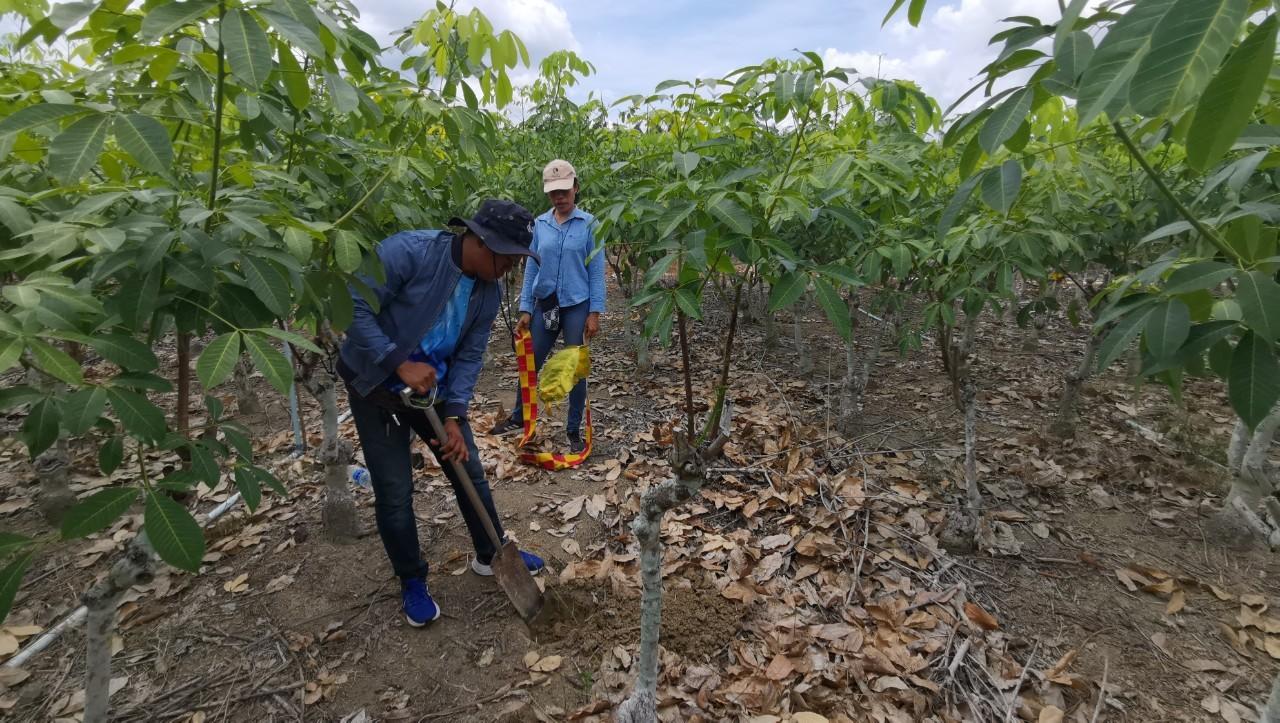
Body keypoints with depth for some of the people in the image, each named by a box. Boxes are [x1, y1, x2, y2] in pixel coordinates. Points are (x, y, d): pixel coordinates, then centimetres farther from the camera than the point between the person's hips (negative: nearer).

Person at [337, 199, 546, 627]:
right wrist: (400, 363, -32)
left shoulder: (488, 293, -8)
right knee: (394, 494, -1)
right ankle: (412, 583, 23)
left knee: (471, 474, 11)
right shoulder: (408, 251, -27)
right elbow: (354, 307, -27)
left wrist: (454, 417, -16)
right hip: (377, 388, -5)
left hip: (435, 387, 6)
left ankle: (490, 555, 33)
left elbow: (469, 358, -6)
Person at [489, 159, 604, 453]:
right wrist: (525, 309, 3)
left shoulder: (589, 224, -4)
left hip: (577, 306, -3)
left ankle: (574, 431, 17)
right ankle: (519, 417, 34)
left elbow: (596, 270, -5)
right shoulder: (540, 224, 4)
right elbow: (531, 268, 7)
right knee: (530, 363, 13)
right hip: (545, 305, 3)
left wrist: (595, 313, -10)